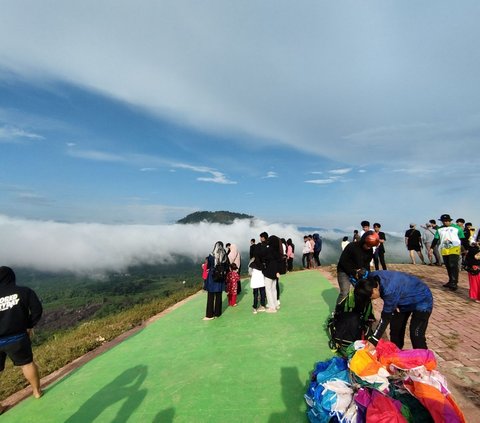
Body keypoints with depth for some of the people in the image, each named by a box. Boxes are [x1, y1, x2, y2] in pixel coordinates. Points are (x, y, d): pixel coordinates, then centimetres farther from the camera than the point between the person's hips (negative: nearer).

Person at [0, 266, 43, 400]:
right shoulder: (24, 291, -5)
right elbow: (37, 310, -8)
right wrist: (29, 325, 6)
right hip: (17, 337, 0)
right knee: (27, 363, 16)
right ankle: (37, 391, 31)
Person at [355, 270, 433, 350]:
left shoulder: (390, 290, -42)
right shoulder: (371, 278, -20)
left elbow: (386, 316, -35)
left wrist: (373, 340, -33)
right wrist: (394, 305, -14)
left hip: (422, 301, -8)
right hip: (404, 301, 8)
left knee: (416, 335, -16)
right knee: (395, 329, 9)